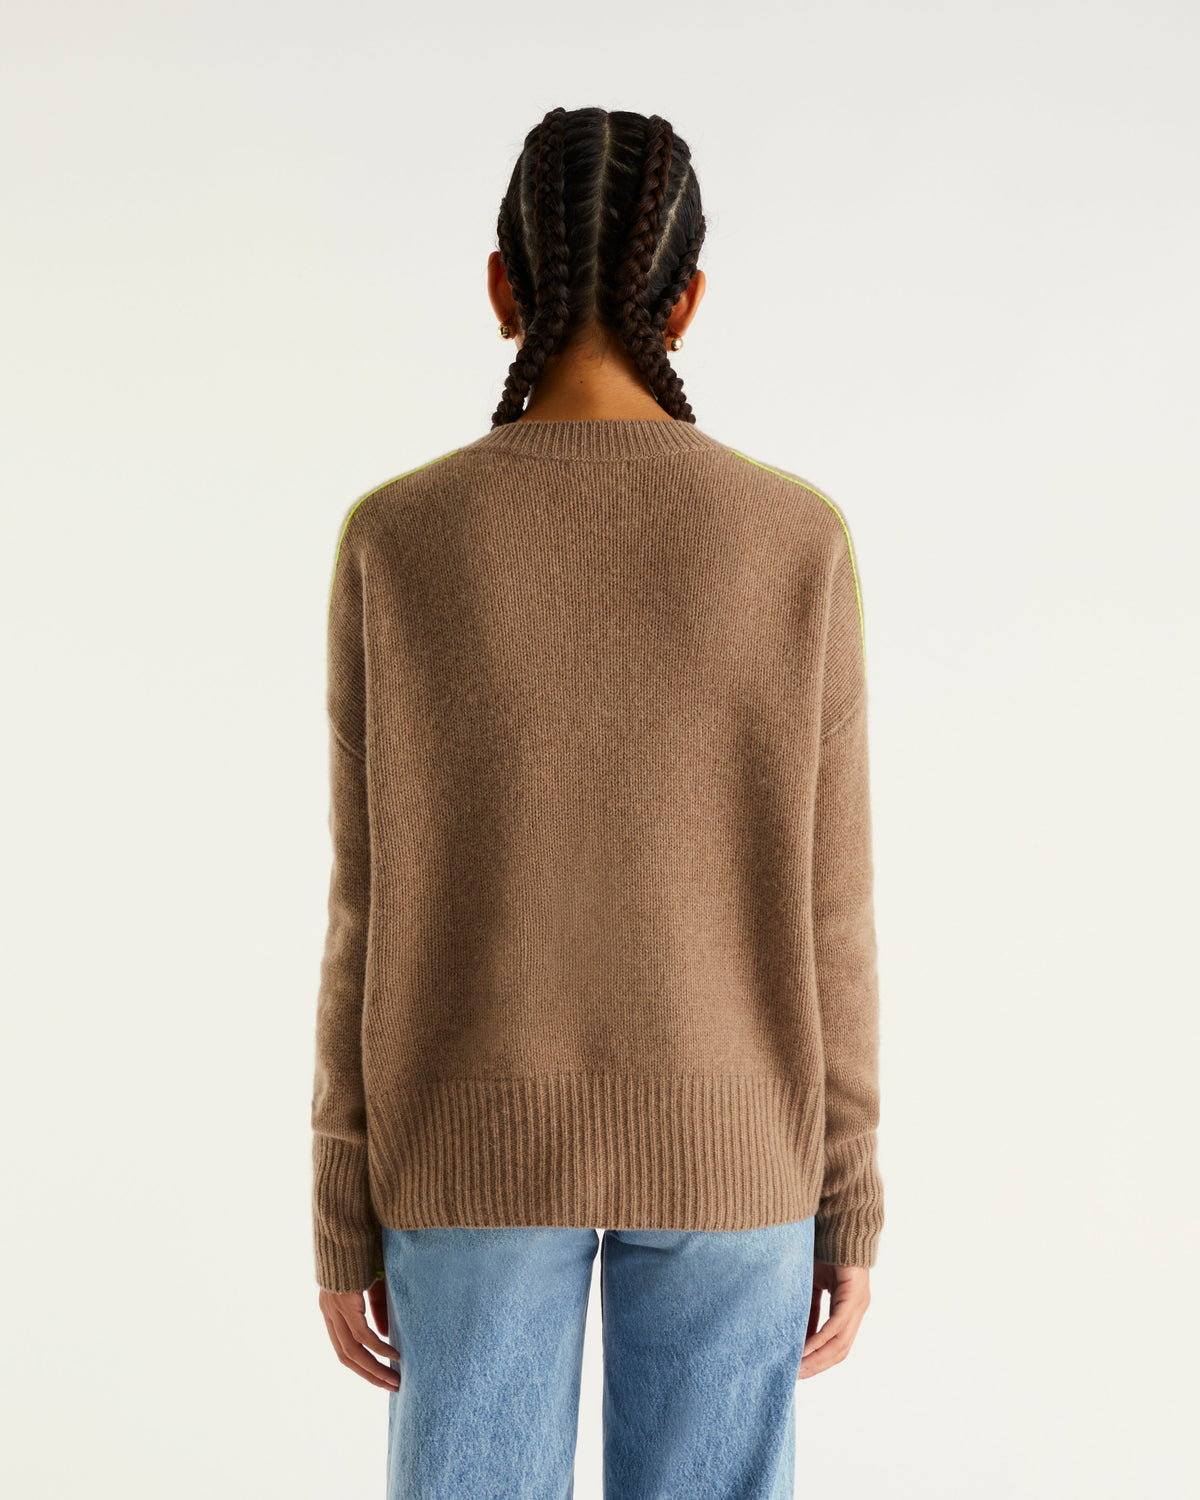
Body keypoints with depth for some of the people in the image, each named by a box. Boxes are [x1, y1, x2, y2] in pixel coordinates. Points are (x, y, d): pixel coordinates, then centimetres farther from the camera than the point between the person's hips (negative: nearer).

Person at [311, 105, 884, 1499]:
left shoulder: (395, 542, -10)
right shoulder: (799, 543, -9)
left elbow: (374, 910, -7)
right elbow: (823, 915, -7)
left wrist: (346, 1215, 3)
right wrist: (847, 1206, 4)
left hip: (477, 1137, 0)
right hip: (726, 1143, 1)